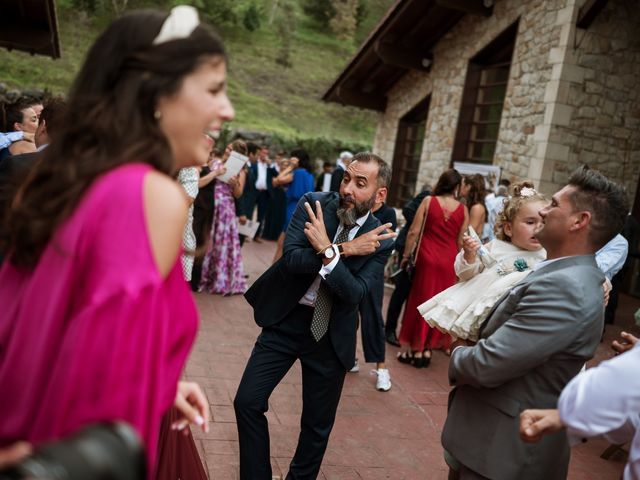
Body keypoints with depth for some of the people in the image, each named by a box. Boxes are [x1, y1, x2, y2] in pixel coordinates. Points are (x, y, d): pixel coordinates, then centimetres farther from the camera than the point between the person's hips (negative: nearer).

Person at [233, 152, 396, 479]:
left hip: (330, 334, 0)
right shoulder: (313, 203, -8)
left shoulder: (379, 240, -10)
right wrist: (345, 249, -25)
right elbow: (291, 258, -19)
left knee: (318, 424, 13)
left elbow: (355, 294, -20)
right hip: (285, 320, 1)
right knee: (247, 402, 2)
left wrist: (327, 250, -29)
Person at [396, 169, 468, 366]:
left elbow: (414, 232, -7)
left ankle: (415, 349, 14)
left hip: (427, 257, -2)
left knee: (420, 301, 9)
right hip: (449, 261, 2)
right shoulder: (463, 209, 0)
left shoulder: (428, 201, -5)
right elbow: (460, 242, 4)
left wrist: (405, 256, 3)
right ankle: (428, 349, 19)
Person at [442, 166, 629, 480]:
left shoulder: (563, 288, -27)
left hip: (503, 451, -8)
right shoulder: (570, 276, 6)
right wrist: (469, 348, -6)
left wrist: (457, 353, -9)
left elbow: (487, 365, -28)